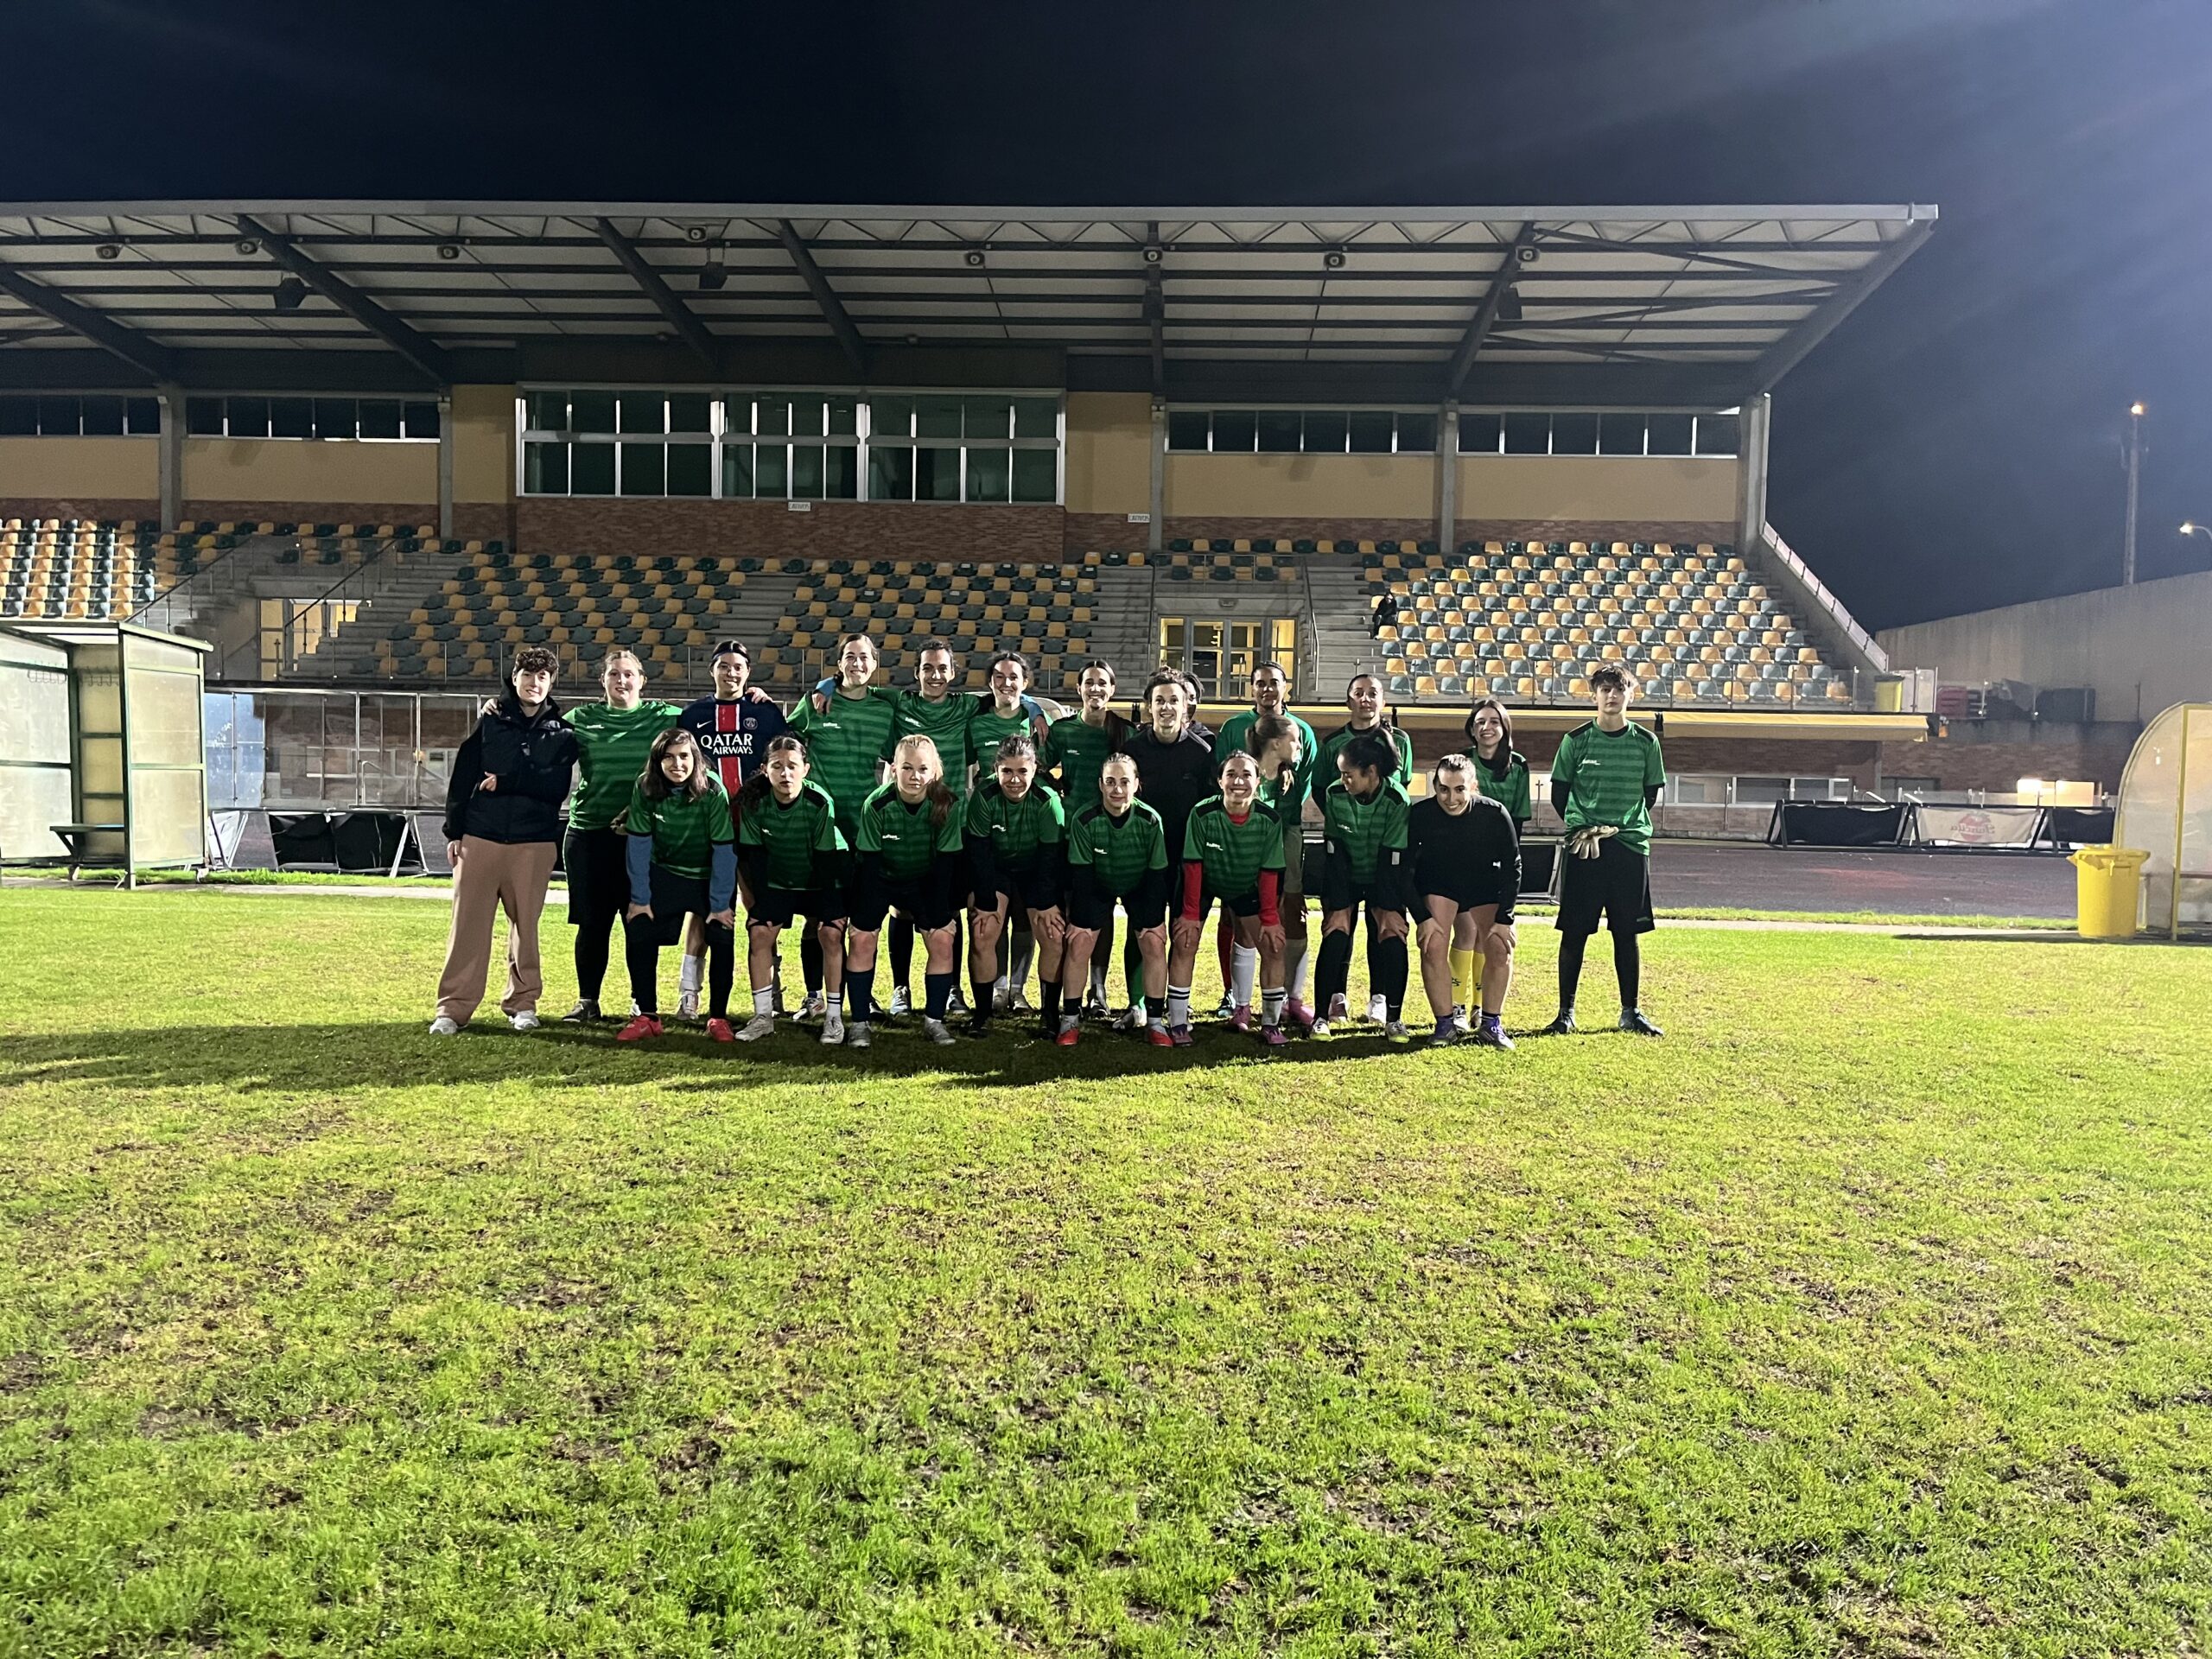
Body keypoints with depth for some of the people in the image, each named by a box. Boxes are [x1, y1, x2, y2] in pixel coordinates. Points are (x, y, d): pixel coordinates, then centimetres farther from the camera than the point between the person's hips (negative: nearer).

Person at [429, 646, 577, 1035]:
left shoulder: (561, 733, 6)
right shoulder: (490, 723, 8)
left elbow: (557, 787, -7)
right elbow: (461, 779, 6)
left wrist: (504, 782, -12)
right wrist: (454, 832, 2)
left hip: (534, 842, 0)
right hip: (480, 837, 0)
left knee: (525, 923, 6)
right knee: (468, 923, -1)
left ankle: (523, 1002, 18)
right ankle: (453, 1007, 3)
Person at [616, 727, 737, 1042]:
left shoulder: (713, 791, -24)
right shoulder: (645, 788, -17)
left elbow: (724, 850, -21)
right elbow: (638, 843, -12)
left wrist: (720, 904, -20)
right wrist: (639, 897, -12)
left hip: (710, 875, -2)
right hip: (664, 873, 2)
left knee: (722, 939, -14)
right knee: (637, 932, -10)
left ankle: (718, 1018, 2)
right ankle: (646, 1017, 2)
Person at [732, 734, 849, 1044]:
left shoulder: (819, 802, -26)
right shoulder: (753, 802, -19)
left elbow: (825, 859, -21)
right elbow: (753, 856, -11)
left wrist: (824, 914, -19)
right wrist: (759, 906, -15)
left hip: (821, 881, -2)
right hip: (776, 880, 3)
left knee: (831, 934, -18)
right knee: (759, 932, -12)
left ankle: (834, 1017, -9)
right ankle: (763, 1016, -1)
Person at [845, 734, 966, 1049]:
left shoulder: (947, 806, -22)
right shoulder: (877, 805, -26)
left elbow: (945, 861, -16)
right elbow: (868, 861, -20)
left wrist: (936, 914, -15)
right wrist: (869, 913, -21)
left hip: (924, 881, 1)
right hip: (880, 878, -1)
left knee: (942, 939, -10)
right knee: (862, 938, -13)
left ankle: (934, 1020, 3)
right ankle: (859, 1021, -2)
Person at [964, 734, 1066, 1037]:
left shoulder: (1048, 801, -21)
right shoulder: (983, 797, -21)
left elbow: (1051, 855, -16)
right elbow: (979, 851, -18)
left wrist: (1046, 904, -17)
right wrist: (987, 902, -19)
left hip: (1036, 874, 0)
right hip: (993, 872, 0)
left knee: (1054, 937, -13)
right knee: (982, 936, -15)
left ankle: (1050, 1012, 3)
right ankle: (982, 1012, 0)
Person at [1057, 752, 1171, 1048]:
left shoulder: (1150, 820, -23)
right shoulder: (1084, 820, -24)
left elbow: (1157, 874, -15)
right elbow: (1081, 873, -18)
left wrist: (1153, 921, -15)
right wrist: (1080, 919, -18)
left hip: (1140, 888, 0)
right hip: (1096, 887, 0)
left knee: (1154, 943, -12)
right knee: (1079, 943, -12)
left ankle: (1155, 1023, -1)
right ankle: (1070, 1020, 2)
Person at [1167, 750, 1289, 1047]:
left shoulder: (1269, 820, -22)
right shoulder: (1202, 814, -28)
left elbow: (1269, 872, -14)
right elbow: (1193, 865, -21)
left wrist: (1269, 918, -12)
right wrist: (1191, 912, -18)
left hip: (1247, 888, 2)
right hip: (1205, 883, -2)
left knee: (1273, 945, -6)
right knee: (1184, 942, -13)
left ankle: (1270, 1023, 7)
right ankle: (1177, 1025, -3)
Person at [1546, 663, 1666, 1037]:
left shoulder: (1646, 742, 6)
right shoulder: (1576, 740, 2)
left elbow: (1649, 795, 10)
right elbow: (1559, 794, 5)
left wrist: (1618, 825, -5)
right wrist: (1583, 829, -8)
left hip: (1630, 845, 1)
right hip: (1582, 848, -1)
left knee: (1627, 933, 7)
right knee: (1574, 932, 0)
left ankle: (1630, 1012, 17)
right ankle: (1566, 1012, 9)